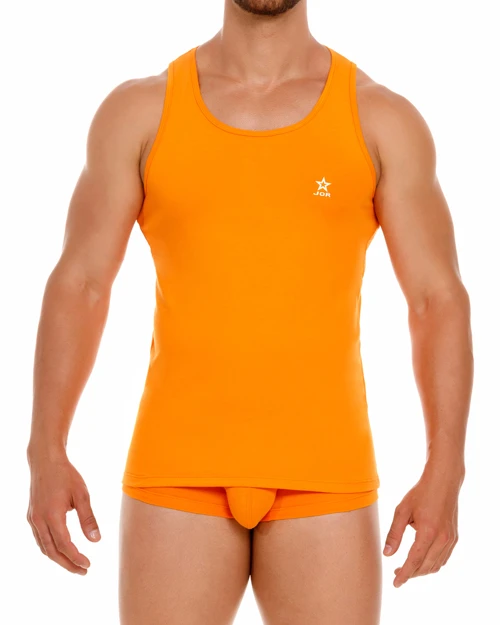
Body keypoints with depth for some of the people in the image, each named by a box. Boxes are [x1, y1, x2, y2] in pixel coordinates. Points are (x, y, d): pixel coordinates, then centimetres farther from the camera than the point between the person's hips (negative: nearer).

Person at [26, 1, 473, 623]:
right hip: (179, 473, 0)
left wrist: (445, 472, -9)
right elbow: (78, 285, 3)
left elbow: (439, 300, 1)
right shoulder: (138, 111, 4)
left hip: (323, 478, 0)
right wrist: (46, 456, -6)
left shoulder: (382, 120, 2)